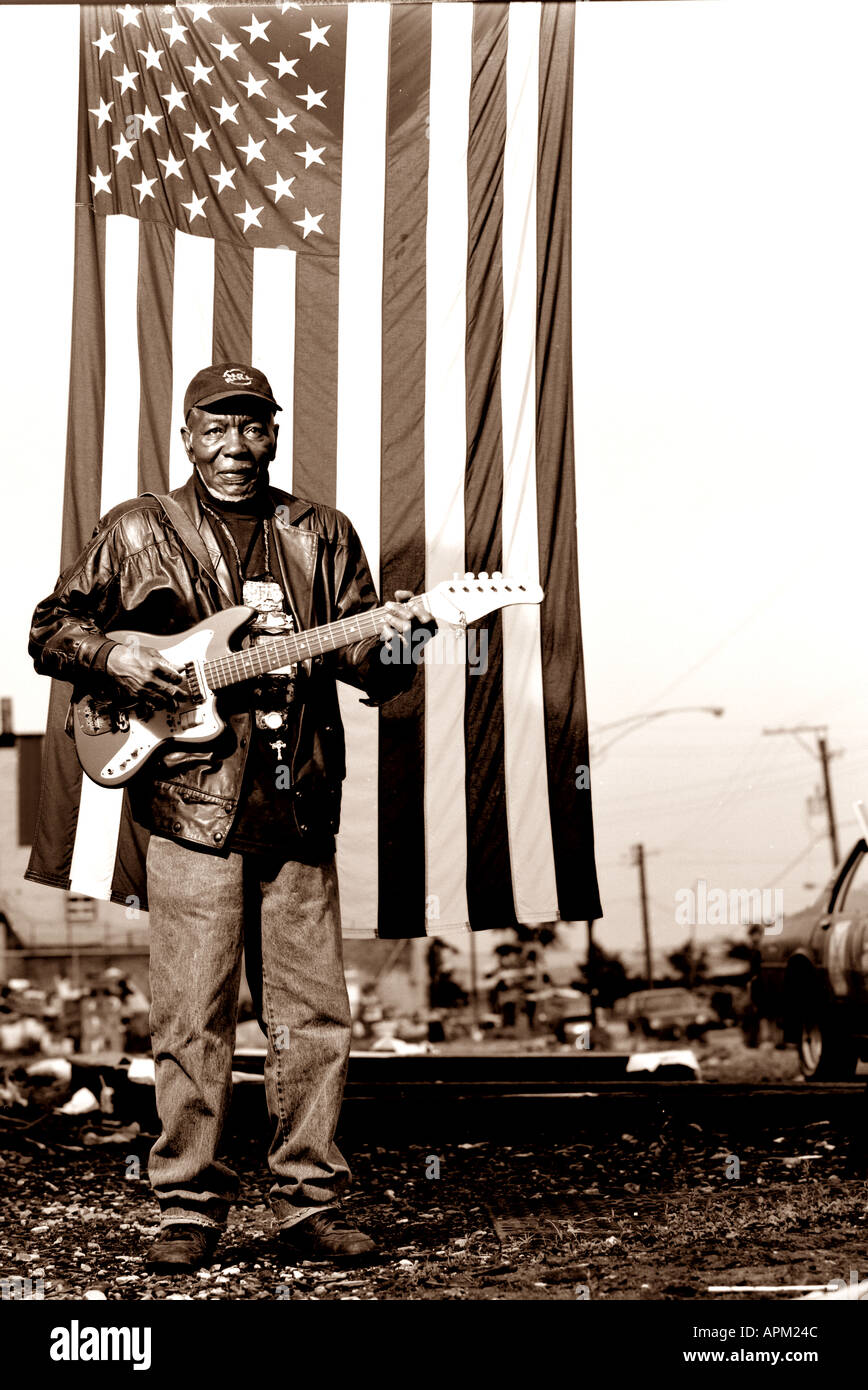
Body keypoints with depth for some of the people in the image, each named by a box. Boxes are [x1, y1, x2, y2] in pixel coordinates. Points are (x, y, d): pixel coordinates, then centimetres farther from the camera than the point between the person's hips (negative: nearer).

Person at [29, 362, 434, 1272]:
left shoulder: (322, 537, 12)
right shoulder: (137, 533, 7)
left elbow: (369, 673, 9)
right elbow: (52, 628, 11)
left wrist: (391, 643, -13)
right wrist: (112, 659, -8)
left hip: (298, 805, 3)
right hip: (191, 799, -2)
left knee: (313, 1016, 4)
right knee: (192, 1018, -1)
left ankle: (309, 1204, 15)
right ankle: (189, 1211, 10)